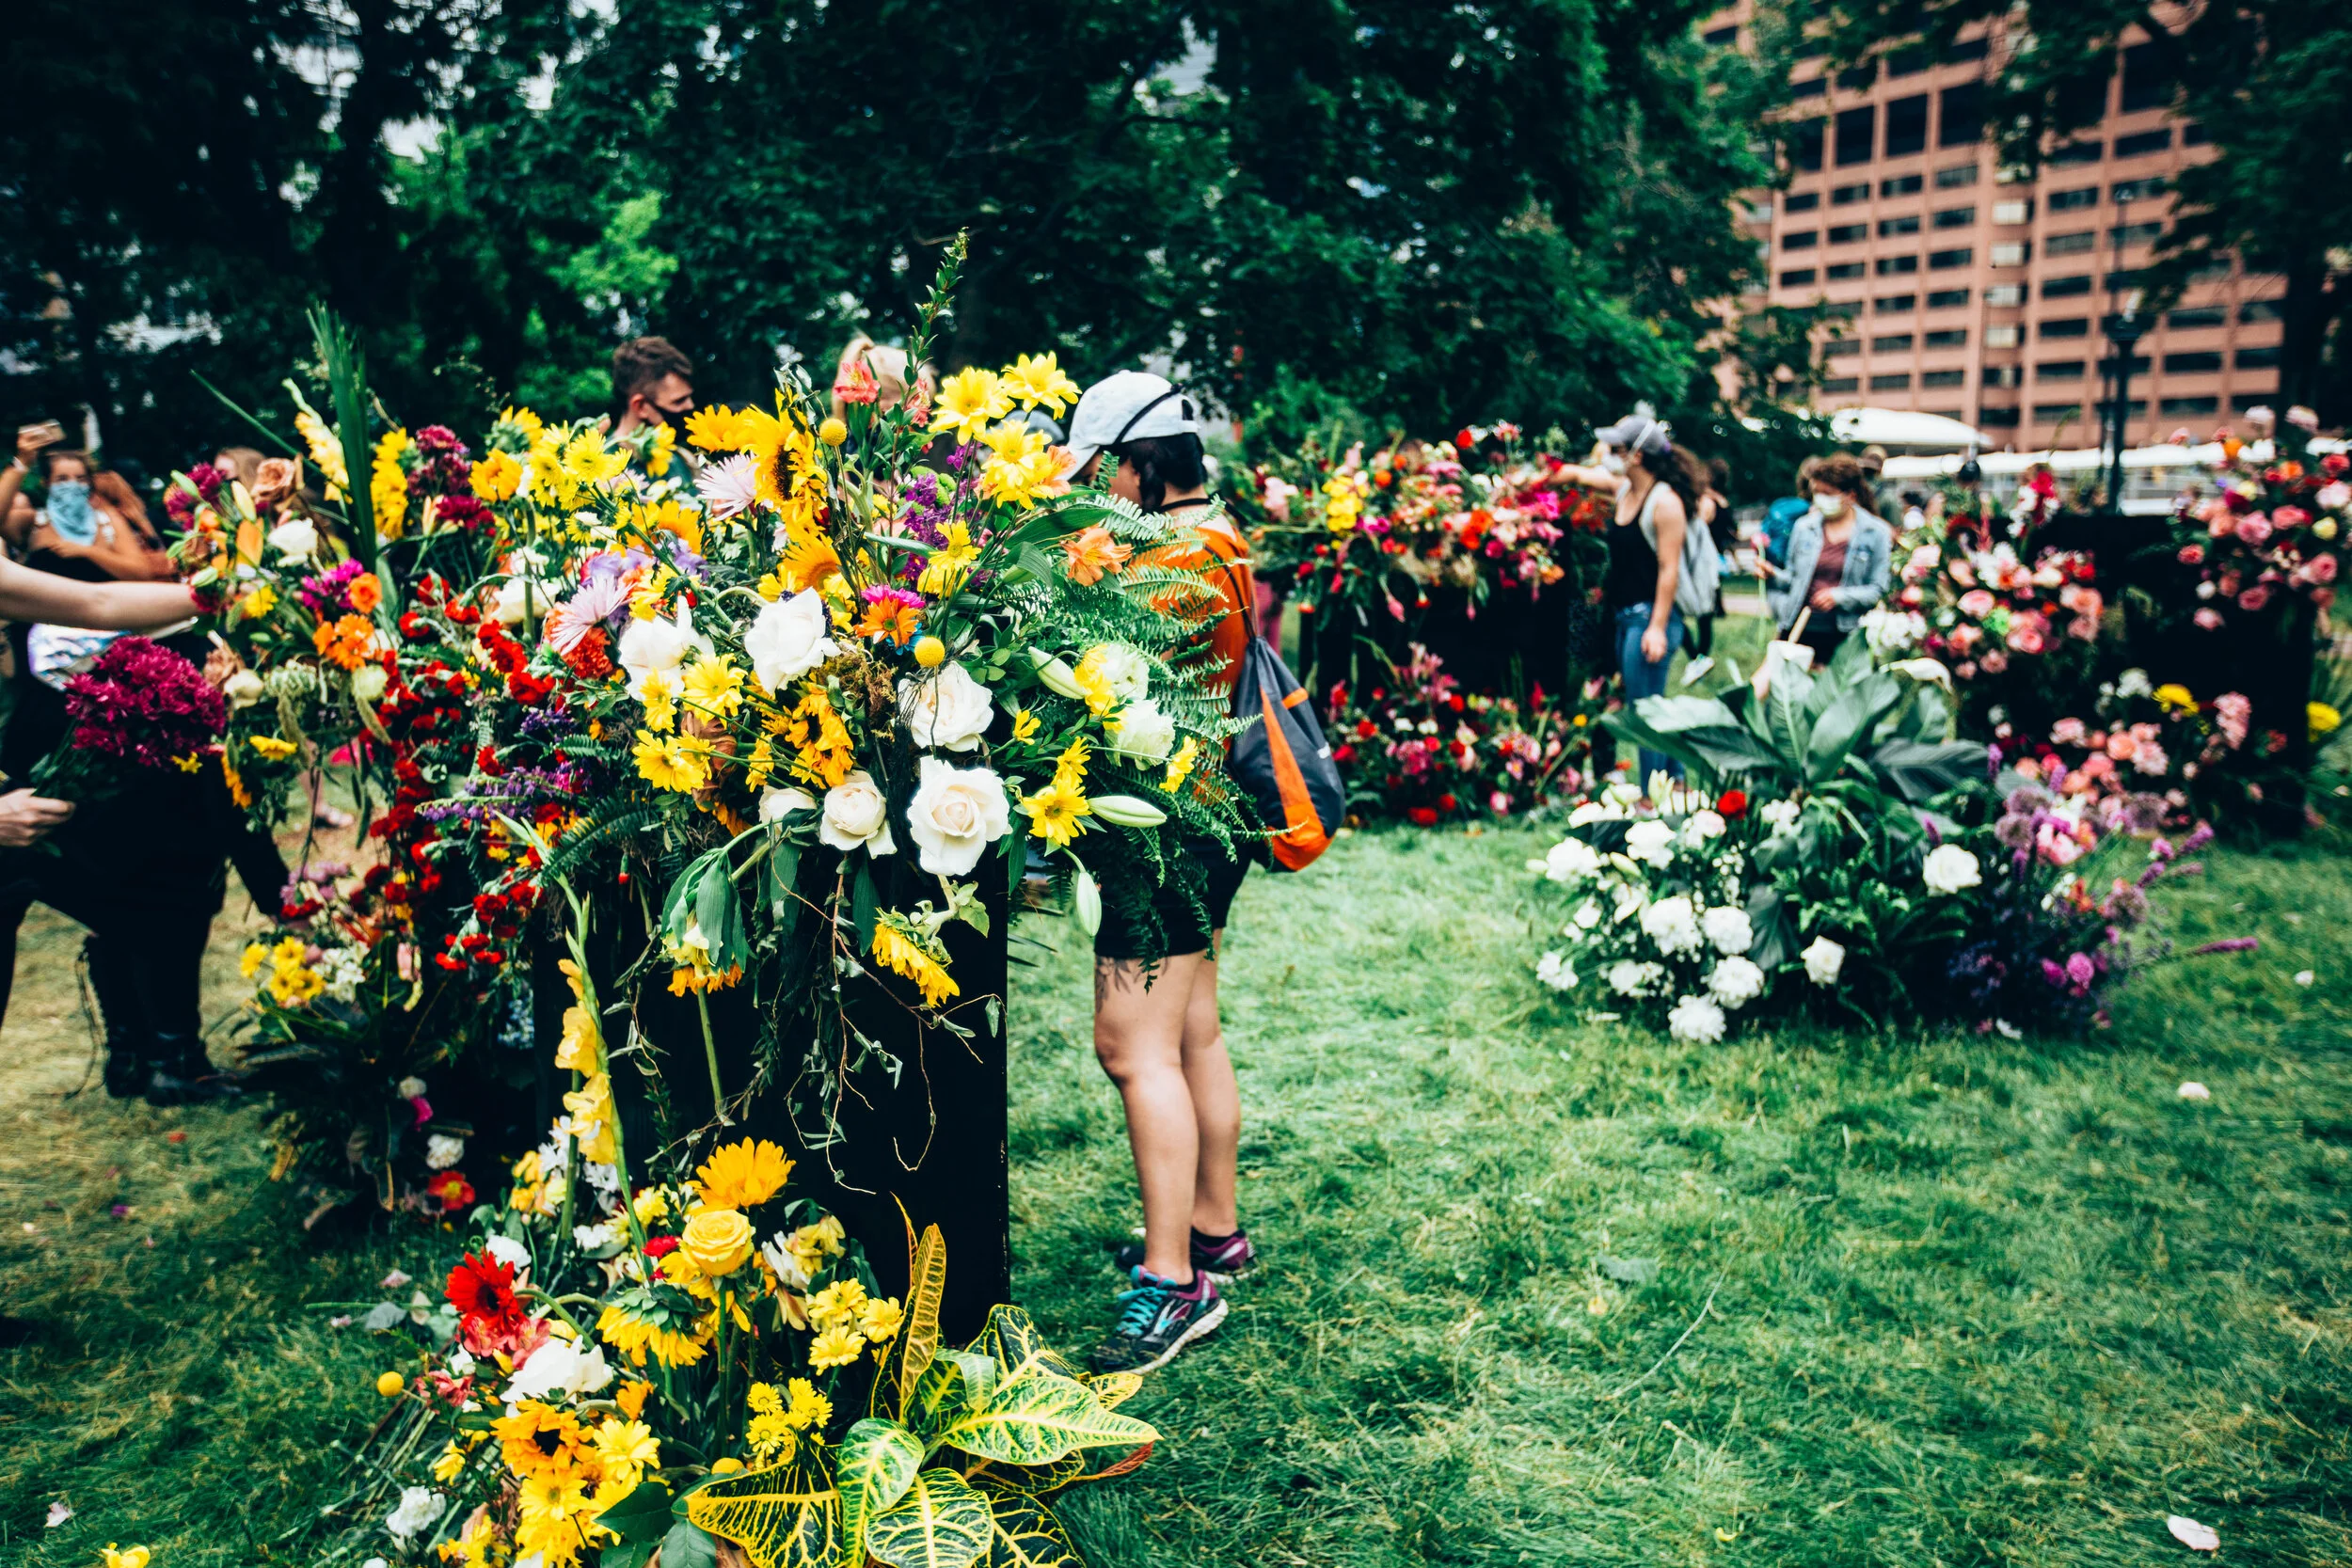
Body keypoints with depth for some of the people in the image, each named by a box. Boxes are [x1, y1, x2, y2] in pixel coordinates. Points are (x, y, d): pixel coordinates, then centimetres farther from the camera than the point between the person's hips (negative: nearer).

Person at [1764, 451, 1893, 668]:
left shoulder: (1876, 533, 0)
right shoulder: (1805, 527, 10)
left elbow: (1879, 589, -2)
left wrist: (1839, 596, -15)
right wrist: (1774, 576, -4)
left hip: (1844, 636, -2)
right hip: (1799, 629, 3)